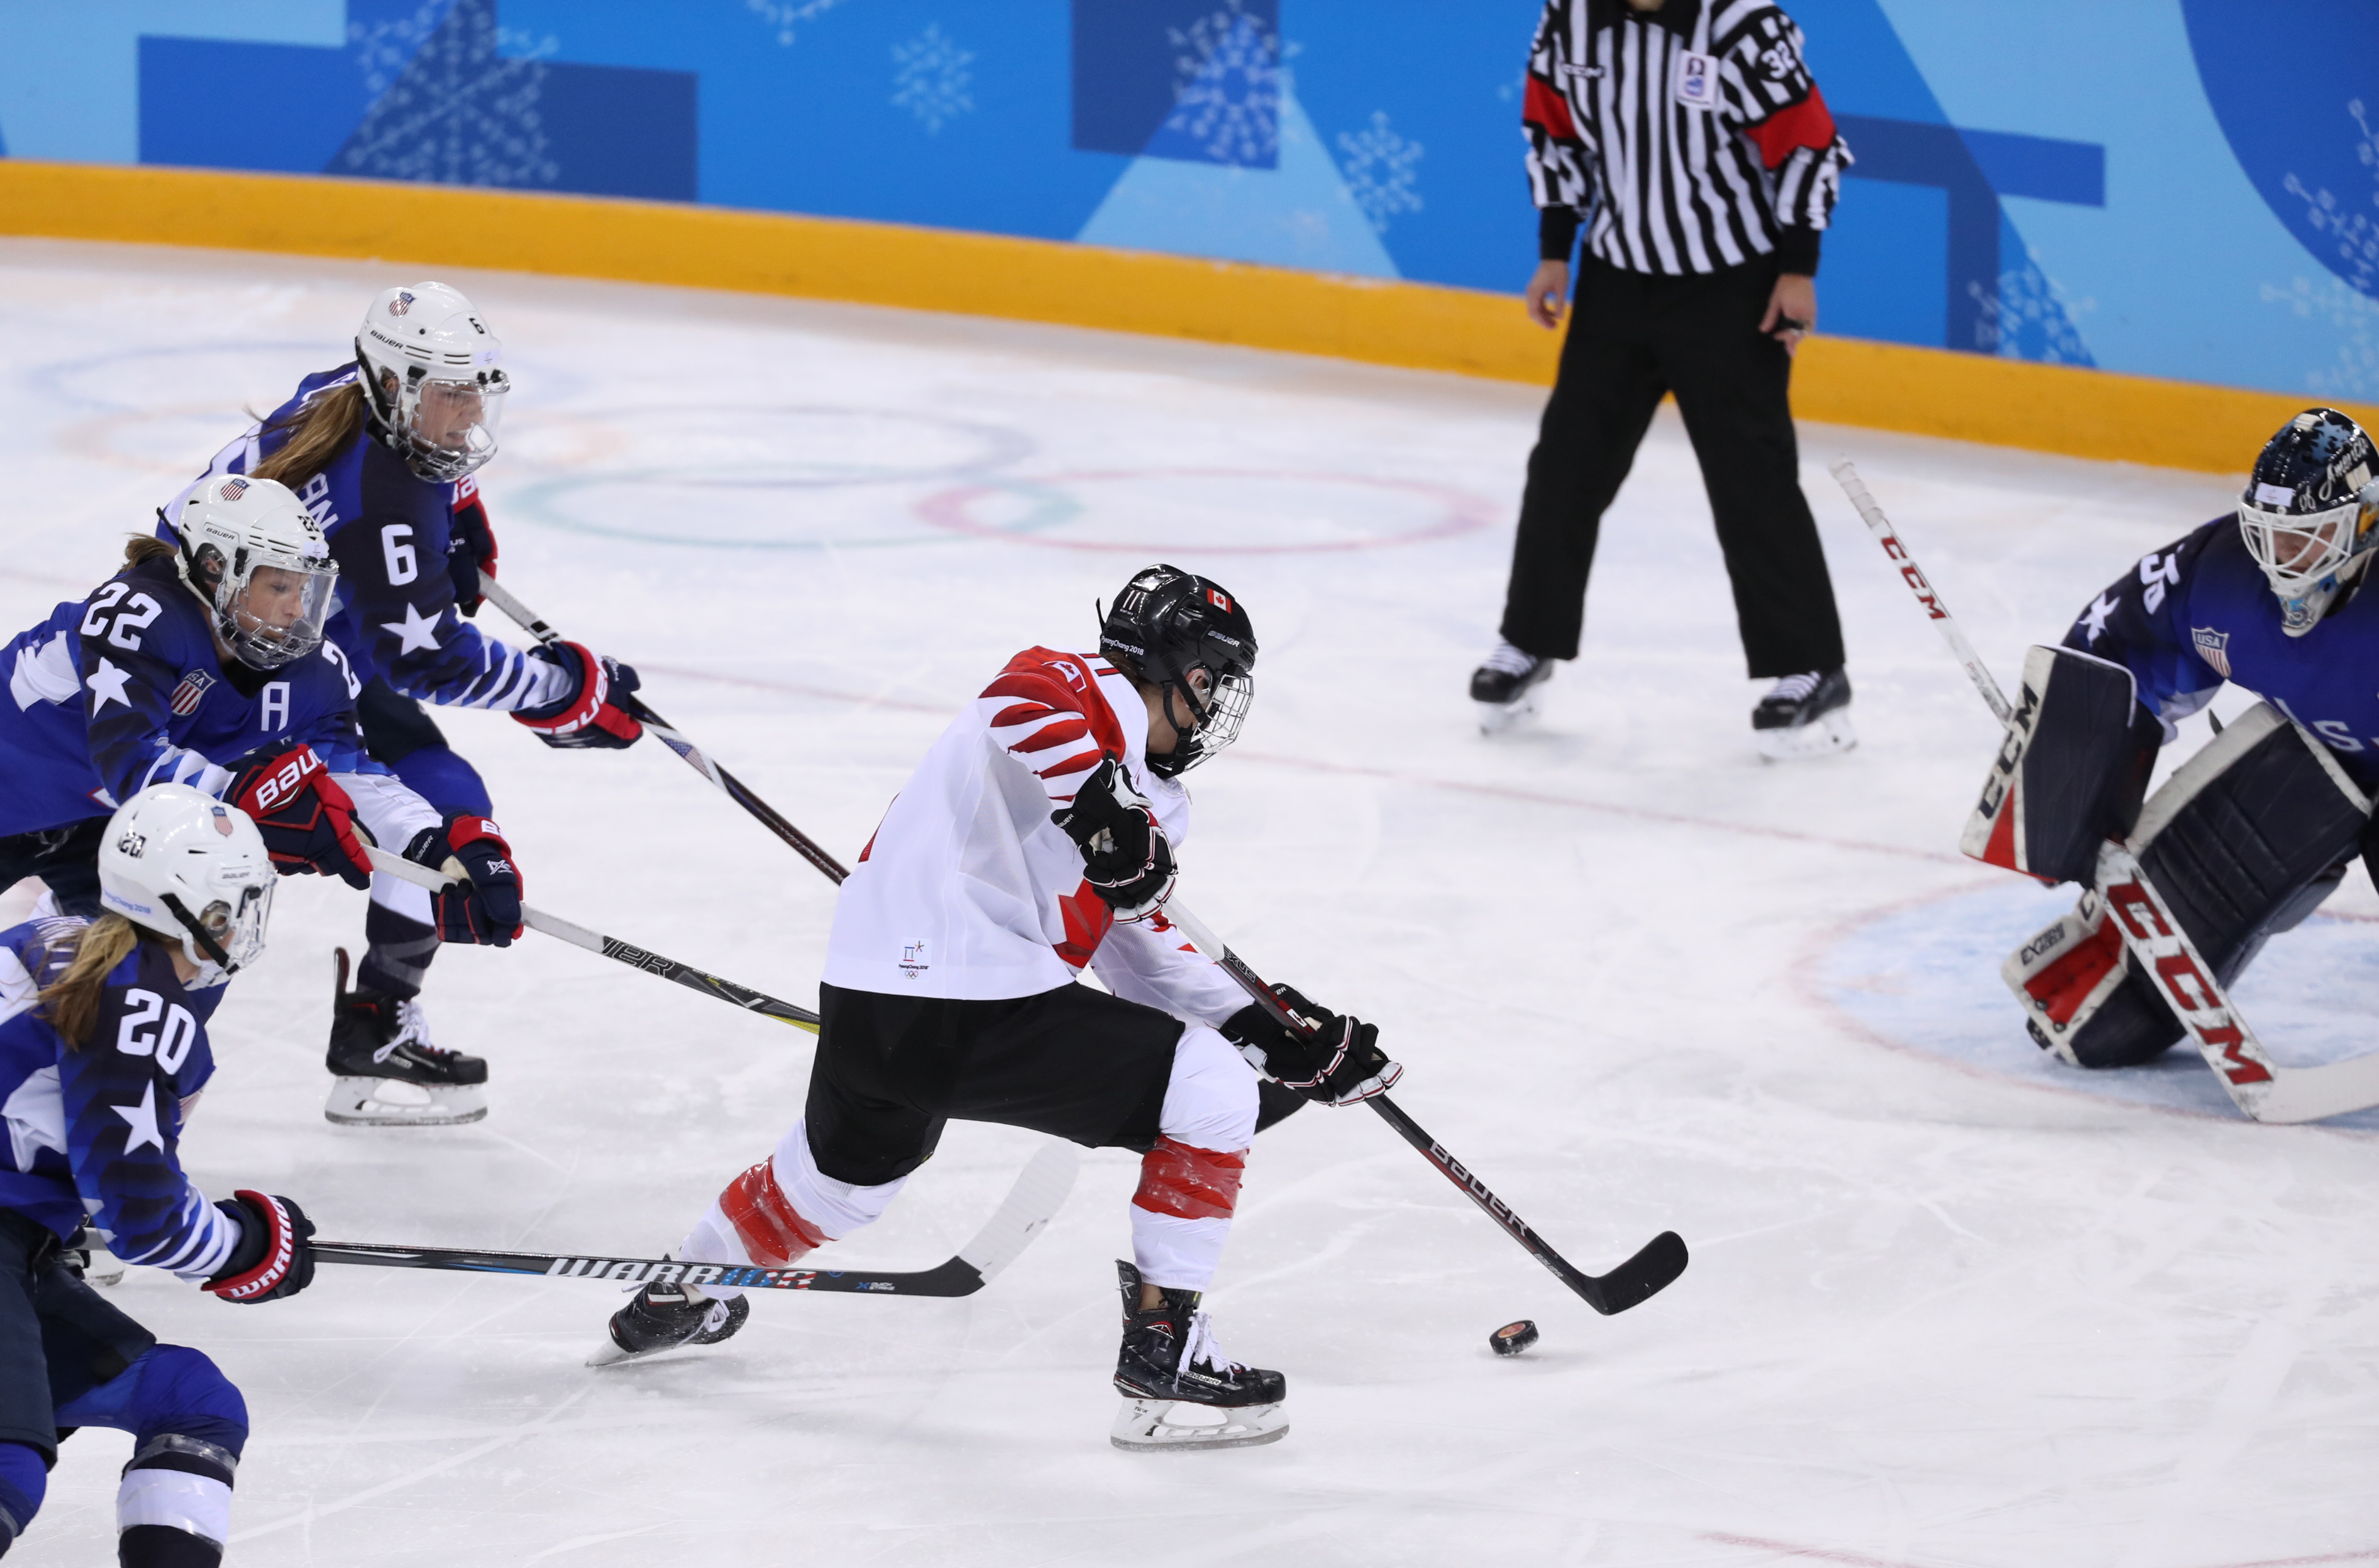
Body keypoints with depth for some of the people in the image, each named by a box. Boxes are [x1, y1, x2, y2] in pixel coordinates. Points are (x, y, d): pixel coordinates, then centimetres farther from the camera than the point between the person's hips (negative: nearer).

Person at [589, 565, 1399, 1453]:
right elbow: (1023, 701, -30)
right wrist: (1103, 807, -37)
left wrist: (1275, 1035, 20)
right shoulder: (1088, 694, -6)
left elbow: (1140, 950, 25)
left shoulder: (1149, 799, 23)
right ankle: (1163, 1344, 0)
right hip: (974, 1012, -11)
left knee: (848, 1167, 38)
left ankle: (672, 1301, 58)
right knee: (1211, 1097, -4)